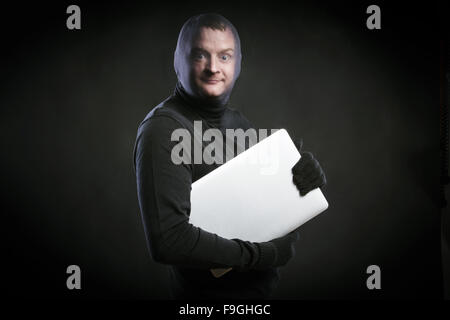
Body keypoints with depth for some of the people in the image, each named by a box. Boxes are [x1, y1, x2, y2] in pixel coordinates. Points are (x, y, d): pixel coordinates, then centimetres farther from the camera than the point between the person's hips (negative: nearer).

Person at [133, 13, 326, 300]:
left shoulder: (239, 121, 4)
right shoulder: (163, 129, -22)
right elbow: (167, 239, -30)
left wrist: (304, 174, -8)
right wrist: (263, 254, -24)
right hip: (207, 291, -7)